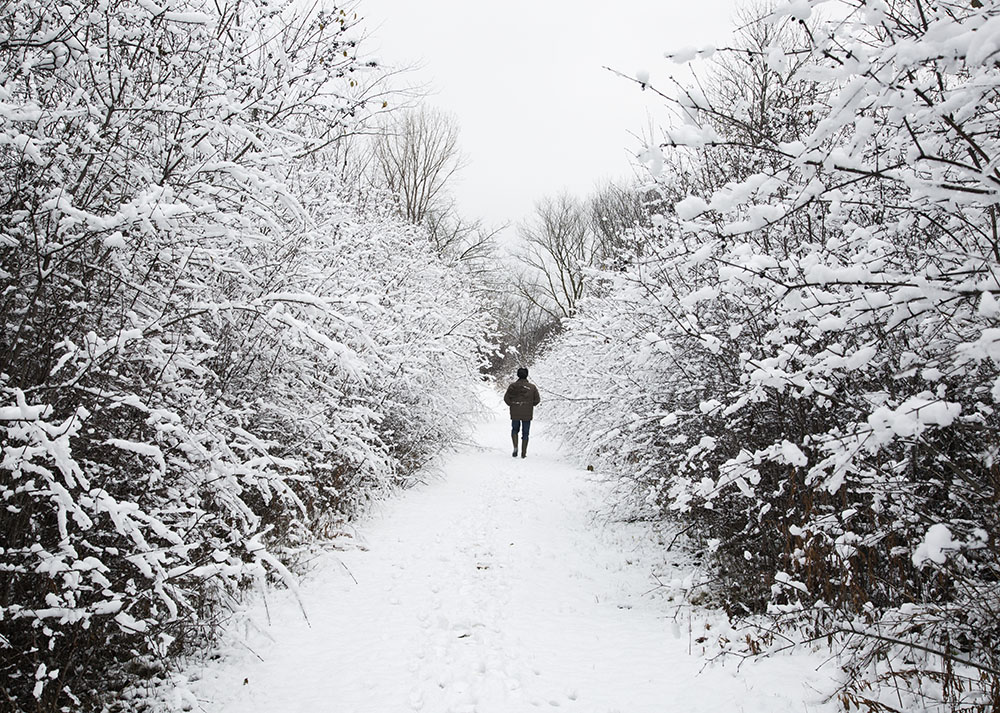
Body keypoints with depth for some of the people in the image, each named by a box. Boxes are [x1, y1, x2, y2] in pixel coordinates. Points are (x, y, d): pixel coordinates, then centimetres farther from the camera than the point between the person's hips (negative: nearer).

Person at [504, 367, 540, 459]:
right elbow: (537, 399, -2)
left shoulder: (512, 386, -3)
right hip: (527, 414, 0)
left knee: (515, 430, 21)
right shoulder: (532, 387, -3)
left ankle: (515, 447, 0)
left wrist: (512, 405, 9)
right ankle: (523, 453, 7)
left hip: (515, 413, 1)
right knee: (525, 433, 9)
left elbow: (506, 398, -5)